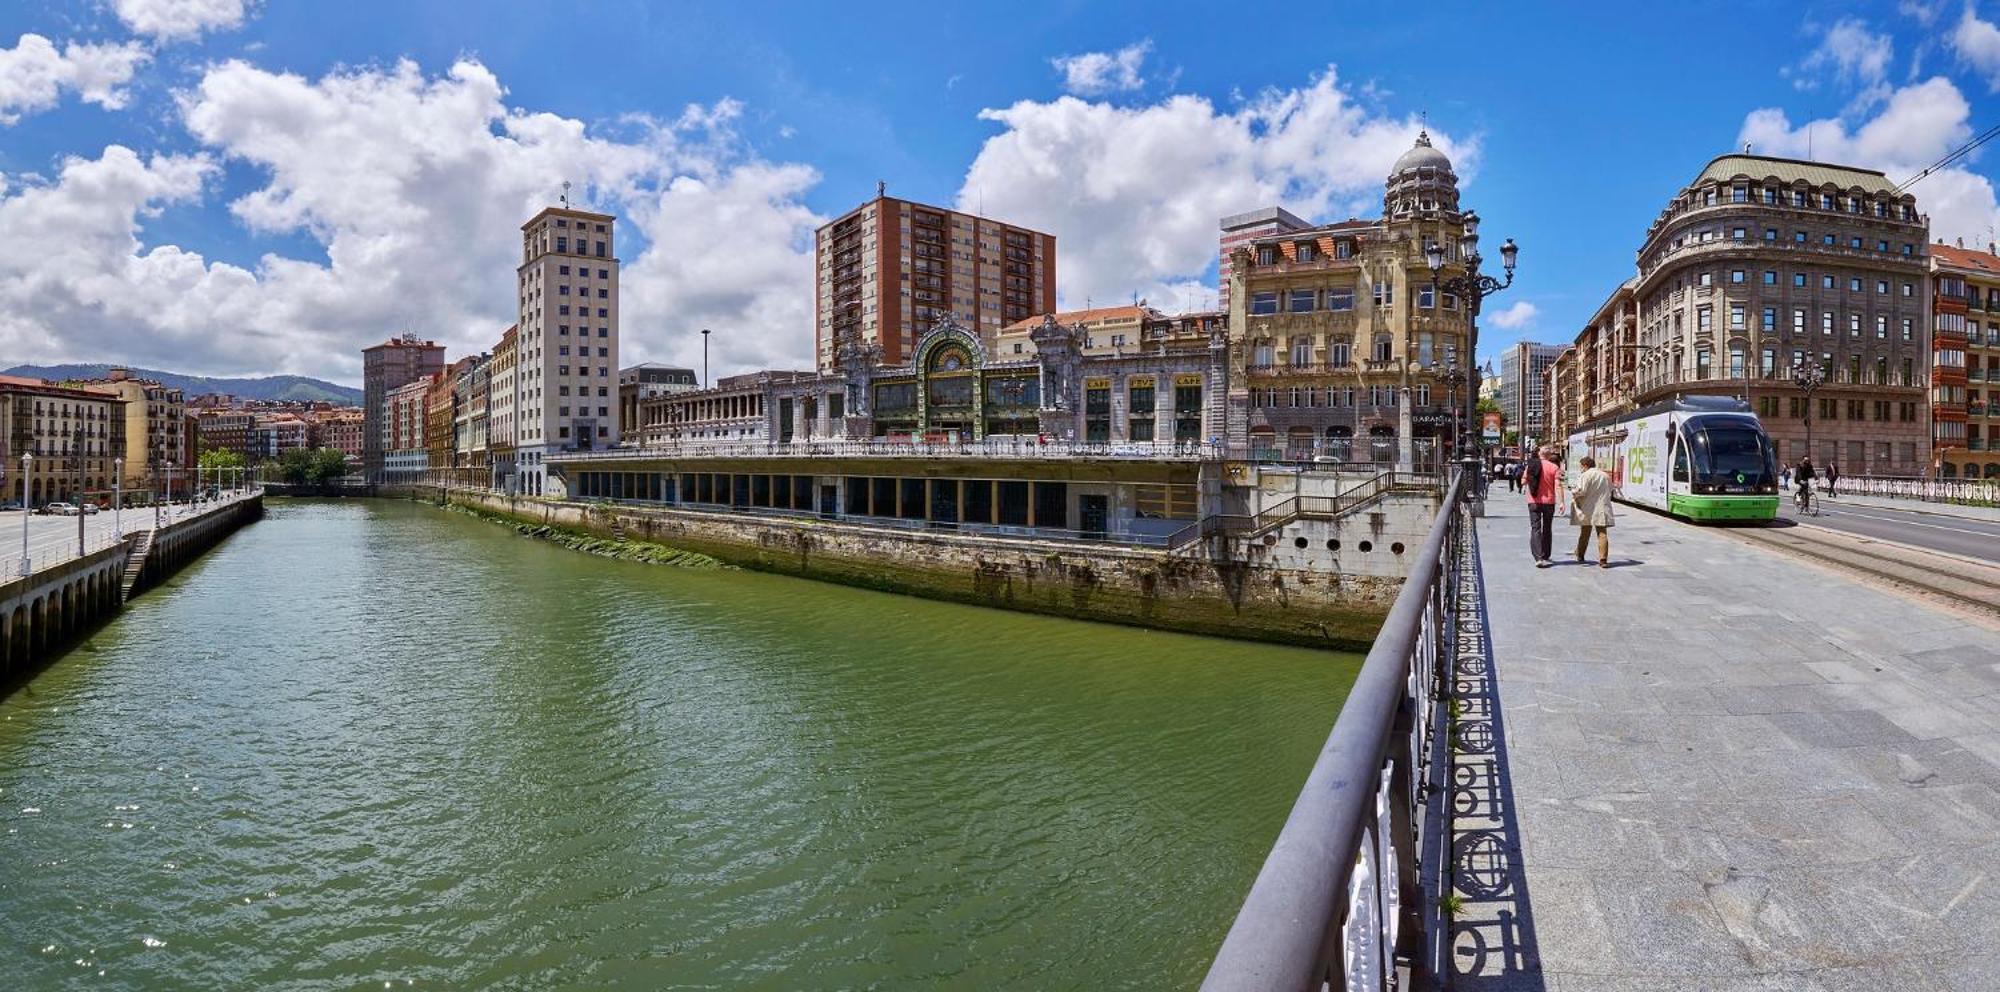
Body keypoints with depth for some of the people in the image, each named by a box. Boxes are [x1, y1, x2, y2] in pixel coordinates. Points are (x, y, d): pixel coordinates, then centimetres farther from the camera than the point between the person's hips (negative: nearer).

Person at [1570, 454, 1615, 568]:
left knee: (1584, 534, 11)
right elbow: (1610, 491, 18)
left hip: (1588, 510, -3)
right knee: (1602, 534, 1)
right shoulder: (1606, 475, 9)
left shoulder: (1585, 475, -10)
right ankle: (1603, 560, -6)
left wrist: (1573, 491, 0)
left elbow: (1580, 490, -19)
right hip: (1602, 510, 3)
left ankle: (1580, 556, 23)